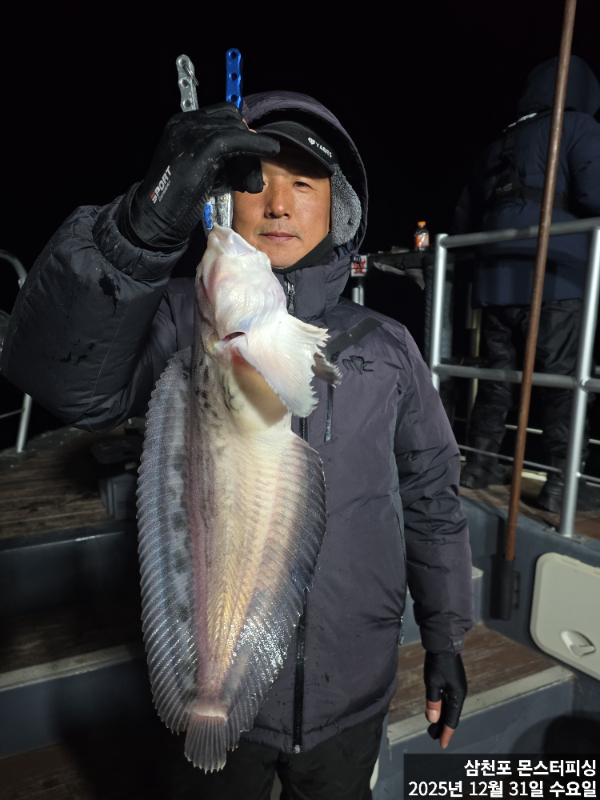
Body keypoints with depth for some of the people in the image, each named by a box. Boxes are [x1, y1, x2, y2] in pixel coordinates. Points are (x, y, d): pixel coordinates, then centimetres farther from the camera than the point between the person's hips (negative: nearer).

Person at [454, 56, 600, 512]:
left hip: (496, 281, 6)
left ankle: (479, 464, 15)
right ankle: (562, 482, -3)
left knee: (499, 375, 11)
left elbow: (463, 220, 24)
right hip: (555, 278, -6)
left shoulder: (499, 144, 24)